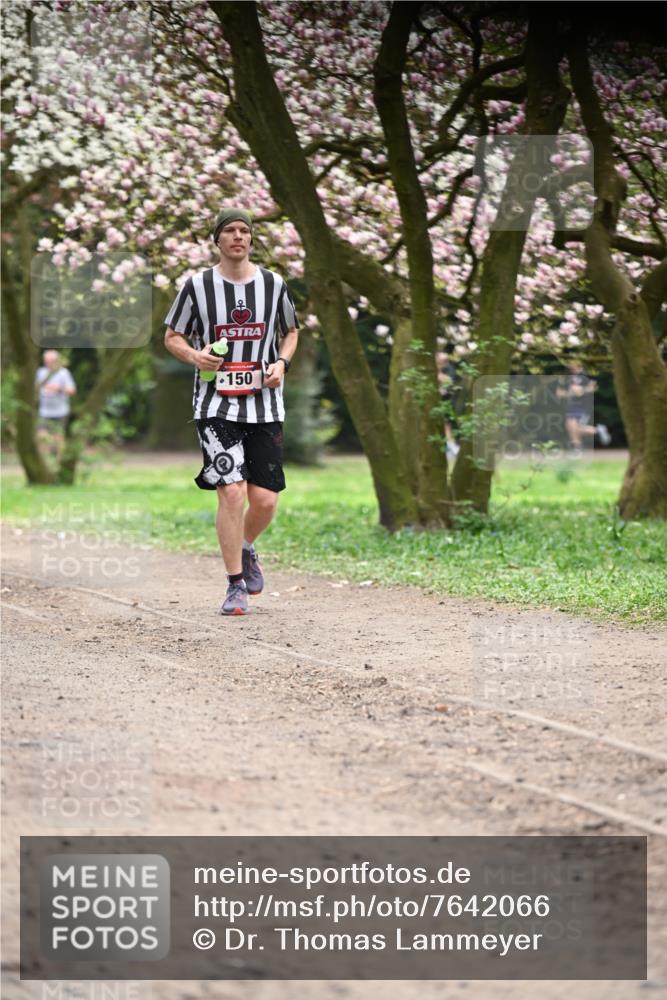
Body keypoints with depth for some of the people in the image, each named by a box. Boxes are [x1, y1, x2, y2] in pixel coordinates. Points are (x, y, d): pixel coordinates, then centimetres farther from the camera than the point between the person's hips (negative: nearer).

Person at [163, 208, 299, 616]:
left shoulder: (274, 284, 6)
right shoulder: (198, 286, 0)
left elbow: (291, 332, 21)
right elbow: (172, 337, 9)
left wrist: (281, 362, 0)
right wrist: (194, 355, -12)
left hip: (264, 406, 2)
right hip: (216, 404, -2)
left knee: (265, 499, -1)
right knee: (231, 492, -14)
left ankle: (246, 548, 34)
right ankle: (236, 586, -2)